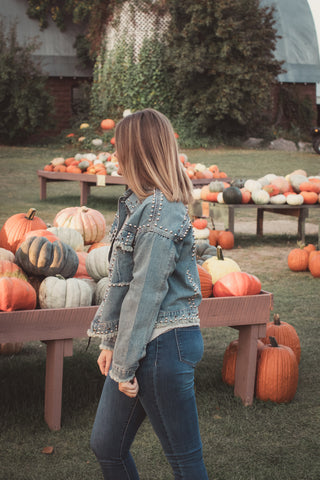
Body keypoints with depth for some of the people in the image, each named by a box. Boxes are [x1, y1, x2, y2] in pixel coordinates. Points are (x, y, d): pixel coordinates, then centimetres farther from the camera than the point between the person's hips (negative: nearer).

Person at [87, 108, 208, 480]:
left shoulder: (159, 212, -19)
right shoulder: (137, 202, 11)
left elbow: (146, 293, -19)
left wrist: (125, 366, -15)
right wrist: (111, 342, 14)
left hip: (162, 347, -10)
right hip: (140, 344, 10)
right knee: (105, 445, 16)